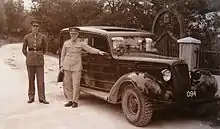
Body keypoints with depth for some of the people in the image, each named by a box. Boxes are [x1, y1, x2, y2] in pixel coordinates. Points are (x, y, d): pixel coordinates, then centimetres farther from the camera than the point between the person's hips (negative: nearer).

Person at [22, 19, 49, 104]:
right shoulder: (27, 37, 1)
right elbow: (24, 49, 13)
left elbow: (45, 49, 13)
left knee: (41, 79, -2)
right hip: (30, 60, 1)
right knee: (31, 79, 6)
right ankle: (31, 97, 16)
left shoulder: (42, 37, -1)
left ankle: (42, 98, 4)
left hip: (39, 60, -1)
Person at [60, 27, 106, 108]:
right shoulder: (66, 43, 8)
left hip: (77, 66, -3)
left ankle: (75, 101, 7)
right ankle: (70, 100, 17)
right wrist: (62, 66, 10)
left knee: (76, 84, -4)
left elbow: (90, 49, -9)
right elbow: (63, 54, 14)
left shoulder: (81, 43, 1)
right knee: (67, 84, 5)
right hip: (67, 66, 3)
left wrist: (99, 51, -25)